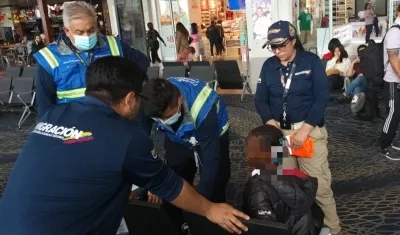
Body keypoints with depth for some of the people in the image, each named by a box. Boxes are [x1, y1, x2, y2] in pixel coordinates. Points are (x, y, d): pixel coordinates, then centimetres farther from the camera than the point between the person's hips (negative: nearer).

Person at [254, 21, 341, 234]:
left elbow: (322, 97, -9)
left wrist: (305, 129, -17)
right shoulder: (268, 66, 7)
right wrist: (270, 123, -13)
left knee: (319, 186, -3)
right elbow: (260, 99, 5)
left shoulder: (312, 61, -3)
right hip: (280, 131, 3)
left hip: (310, 130, -3)